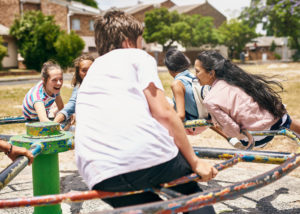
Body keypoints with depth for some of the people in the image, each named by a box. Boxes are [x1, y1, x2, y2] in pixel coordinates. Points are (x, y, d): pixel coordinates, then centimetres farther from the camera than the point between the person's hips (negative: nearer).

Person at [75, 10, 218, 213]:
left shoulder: (91, 72, 31)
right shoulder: (138, 56, 12)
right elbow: (164, 112, 0)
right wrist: (195, 162, 8)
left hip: (100, 176, 5)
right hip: (148, 157, -4)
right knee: (192, 189, 25)